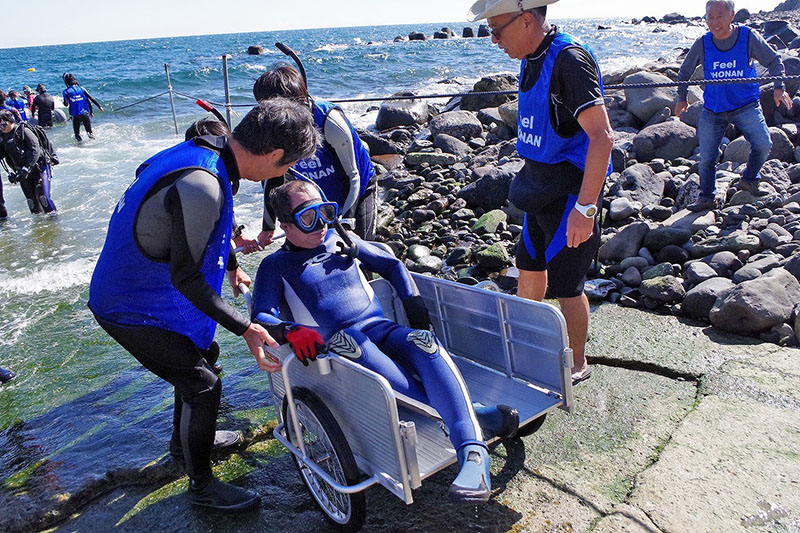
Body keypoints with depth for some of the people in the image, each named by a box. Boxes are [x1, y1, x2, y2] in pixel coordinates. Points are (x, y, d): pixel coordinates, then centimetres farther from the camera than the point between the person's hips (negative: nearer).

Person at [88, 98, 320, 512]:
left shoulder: (205, 152, -3)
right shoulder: (199, 187, -35)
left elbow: (206, 230, 15)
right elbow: (186, 277, -27)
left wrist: (231, 264, 29)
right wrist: (245, 328, -25)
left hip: (146, 288, 10)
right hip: (131, 310, -10)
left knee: (202, 353, 23)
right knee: (202, 385, -1)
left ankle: (185, 440, 47)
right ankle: (201, 485, 21)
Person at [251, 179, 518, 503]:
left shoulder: (340, 239, 23)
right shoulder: (275, 266, 13)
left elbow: (392, 265, 29)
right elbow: (261, 318, -1)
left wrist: (414, 306, 13)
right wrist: (291, 330, -23)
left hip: (382, 331, 3)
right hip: (335, 349, -3)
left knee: (423, 341, -31)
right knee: (344, 340, -39)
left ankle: (473, 451, -49)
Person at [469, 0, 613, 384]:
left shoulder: (569, 59, -22)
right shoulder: (532, 59, 7)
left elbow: (602, 137, -28)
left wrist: (585, 208, -30)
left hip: (571, 190, -9)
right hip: (541, 187, 9)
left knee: (565, 285, 1)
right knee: (529, 267, 18)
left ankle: (576, 364, 22)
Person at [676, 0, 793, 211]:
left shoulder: (749, 37, -7)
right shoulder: (702, 44, -5)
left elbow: (774, 61, 3)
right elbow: (684, 72, 11)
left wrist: (778, 87, -9)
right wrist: (682, 98, 8)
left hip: (746, 106, -1)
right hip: (712, 110, 1)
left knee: (763, 145, -16)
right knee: (706, 157, -2)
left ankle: (749, 180, 11)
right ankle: (707, 198, 15)